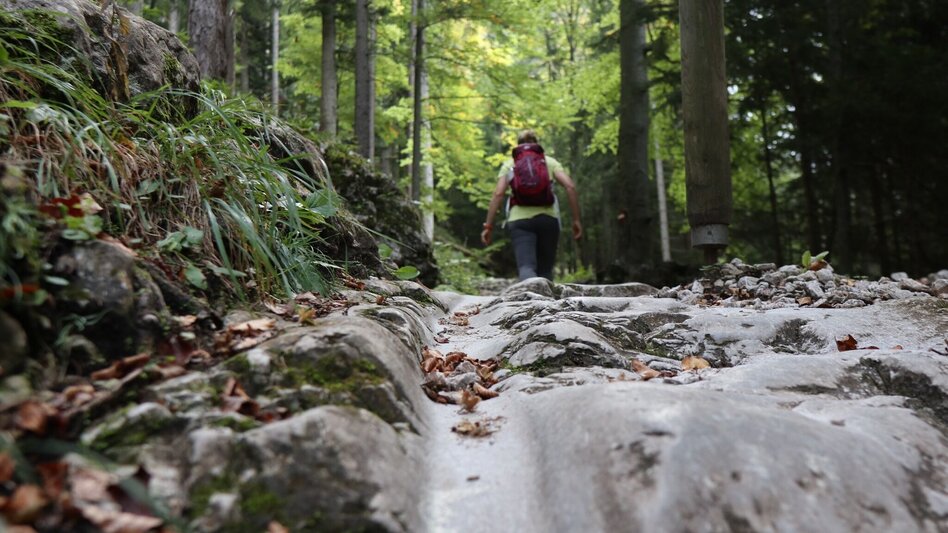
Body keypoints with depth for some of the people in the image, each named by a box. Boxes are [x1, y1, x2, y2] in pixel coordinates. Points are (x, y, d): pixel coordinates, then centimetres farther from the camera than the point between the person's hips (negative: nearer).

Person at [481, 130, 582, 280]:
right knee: (545, 270, 14)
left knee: (526, 268, -13)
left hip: (520, 219, -1)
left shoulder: (510, 164, 15)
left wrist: (488, 226, 2)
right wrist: (576, 219, 3)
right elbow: (570, 186, 1)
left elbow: (498, 194, 2)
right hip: (547, 217, 1)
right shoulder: (550, 161, 16)